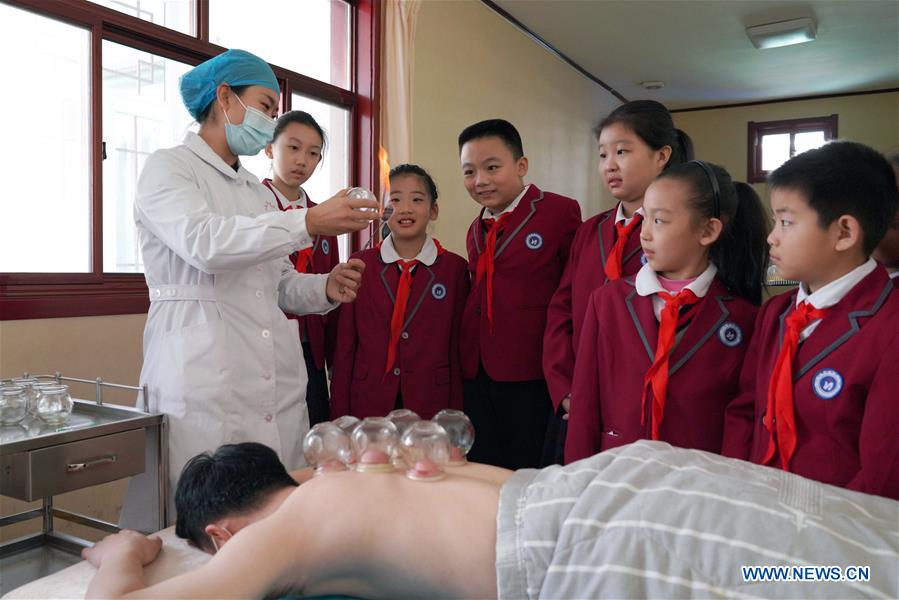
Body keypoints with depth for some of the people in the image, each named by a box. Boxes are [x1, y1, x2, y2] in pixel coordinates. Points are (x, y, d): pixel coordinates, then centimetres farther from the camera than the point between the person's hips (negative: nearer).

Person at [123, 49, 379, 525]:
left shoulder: (257, 192, 22)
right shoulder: (167, 168, 2)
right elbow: (203, 243, -19)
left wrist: (325, 289, -1)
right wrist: (310, 223, -21)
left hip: (279, 388, 6)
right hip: (202, 388, -6)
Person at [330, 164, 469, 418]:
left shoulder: (455, 268, -2)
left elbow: (458, 348, -1)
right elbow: (345, 346, 2)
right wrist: (340, 416, 0)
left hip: (431, 406, 0)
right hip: (367, 405, 1)